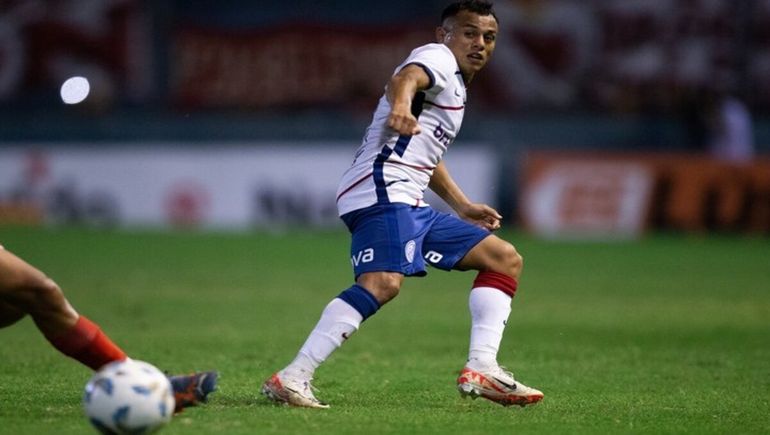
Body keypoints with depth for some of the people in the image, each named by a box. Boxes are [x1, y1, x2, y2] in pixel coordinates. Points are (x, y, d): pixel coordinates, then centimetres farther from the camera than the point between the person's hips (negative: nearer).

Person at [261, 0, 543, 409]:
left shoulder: (453, 86, 28)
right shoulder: (437, 57, 0)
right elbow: (406, 77, -26)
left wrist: (462, 206, 44)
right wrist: (400, 106, -49)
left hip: (408, 206, 10)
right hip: (381, 190, -10)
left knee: (505, 259, 13)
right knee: (383, 282, -32)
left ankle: (480, 370, 1)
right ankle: (291, 377, -36)